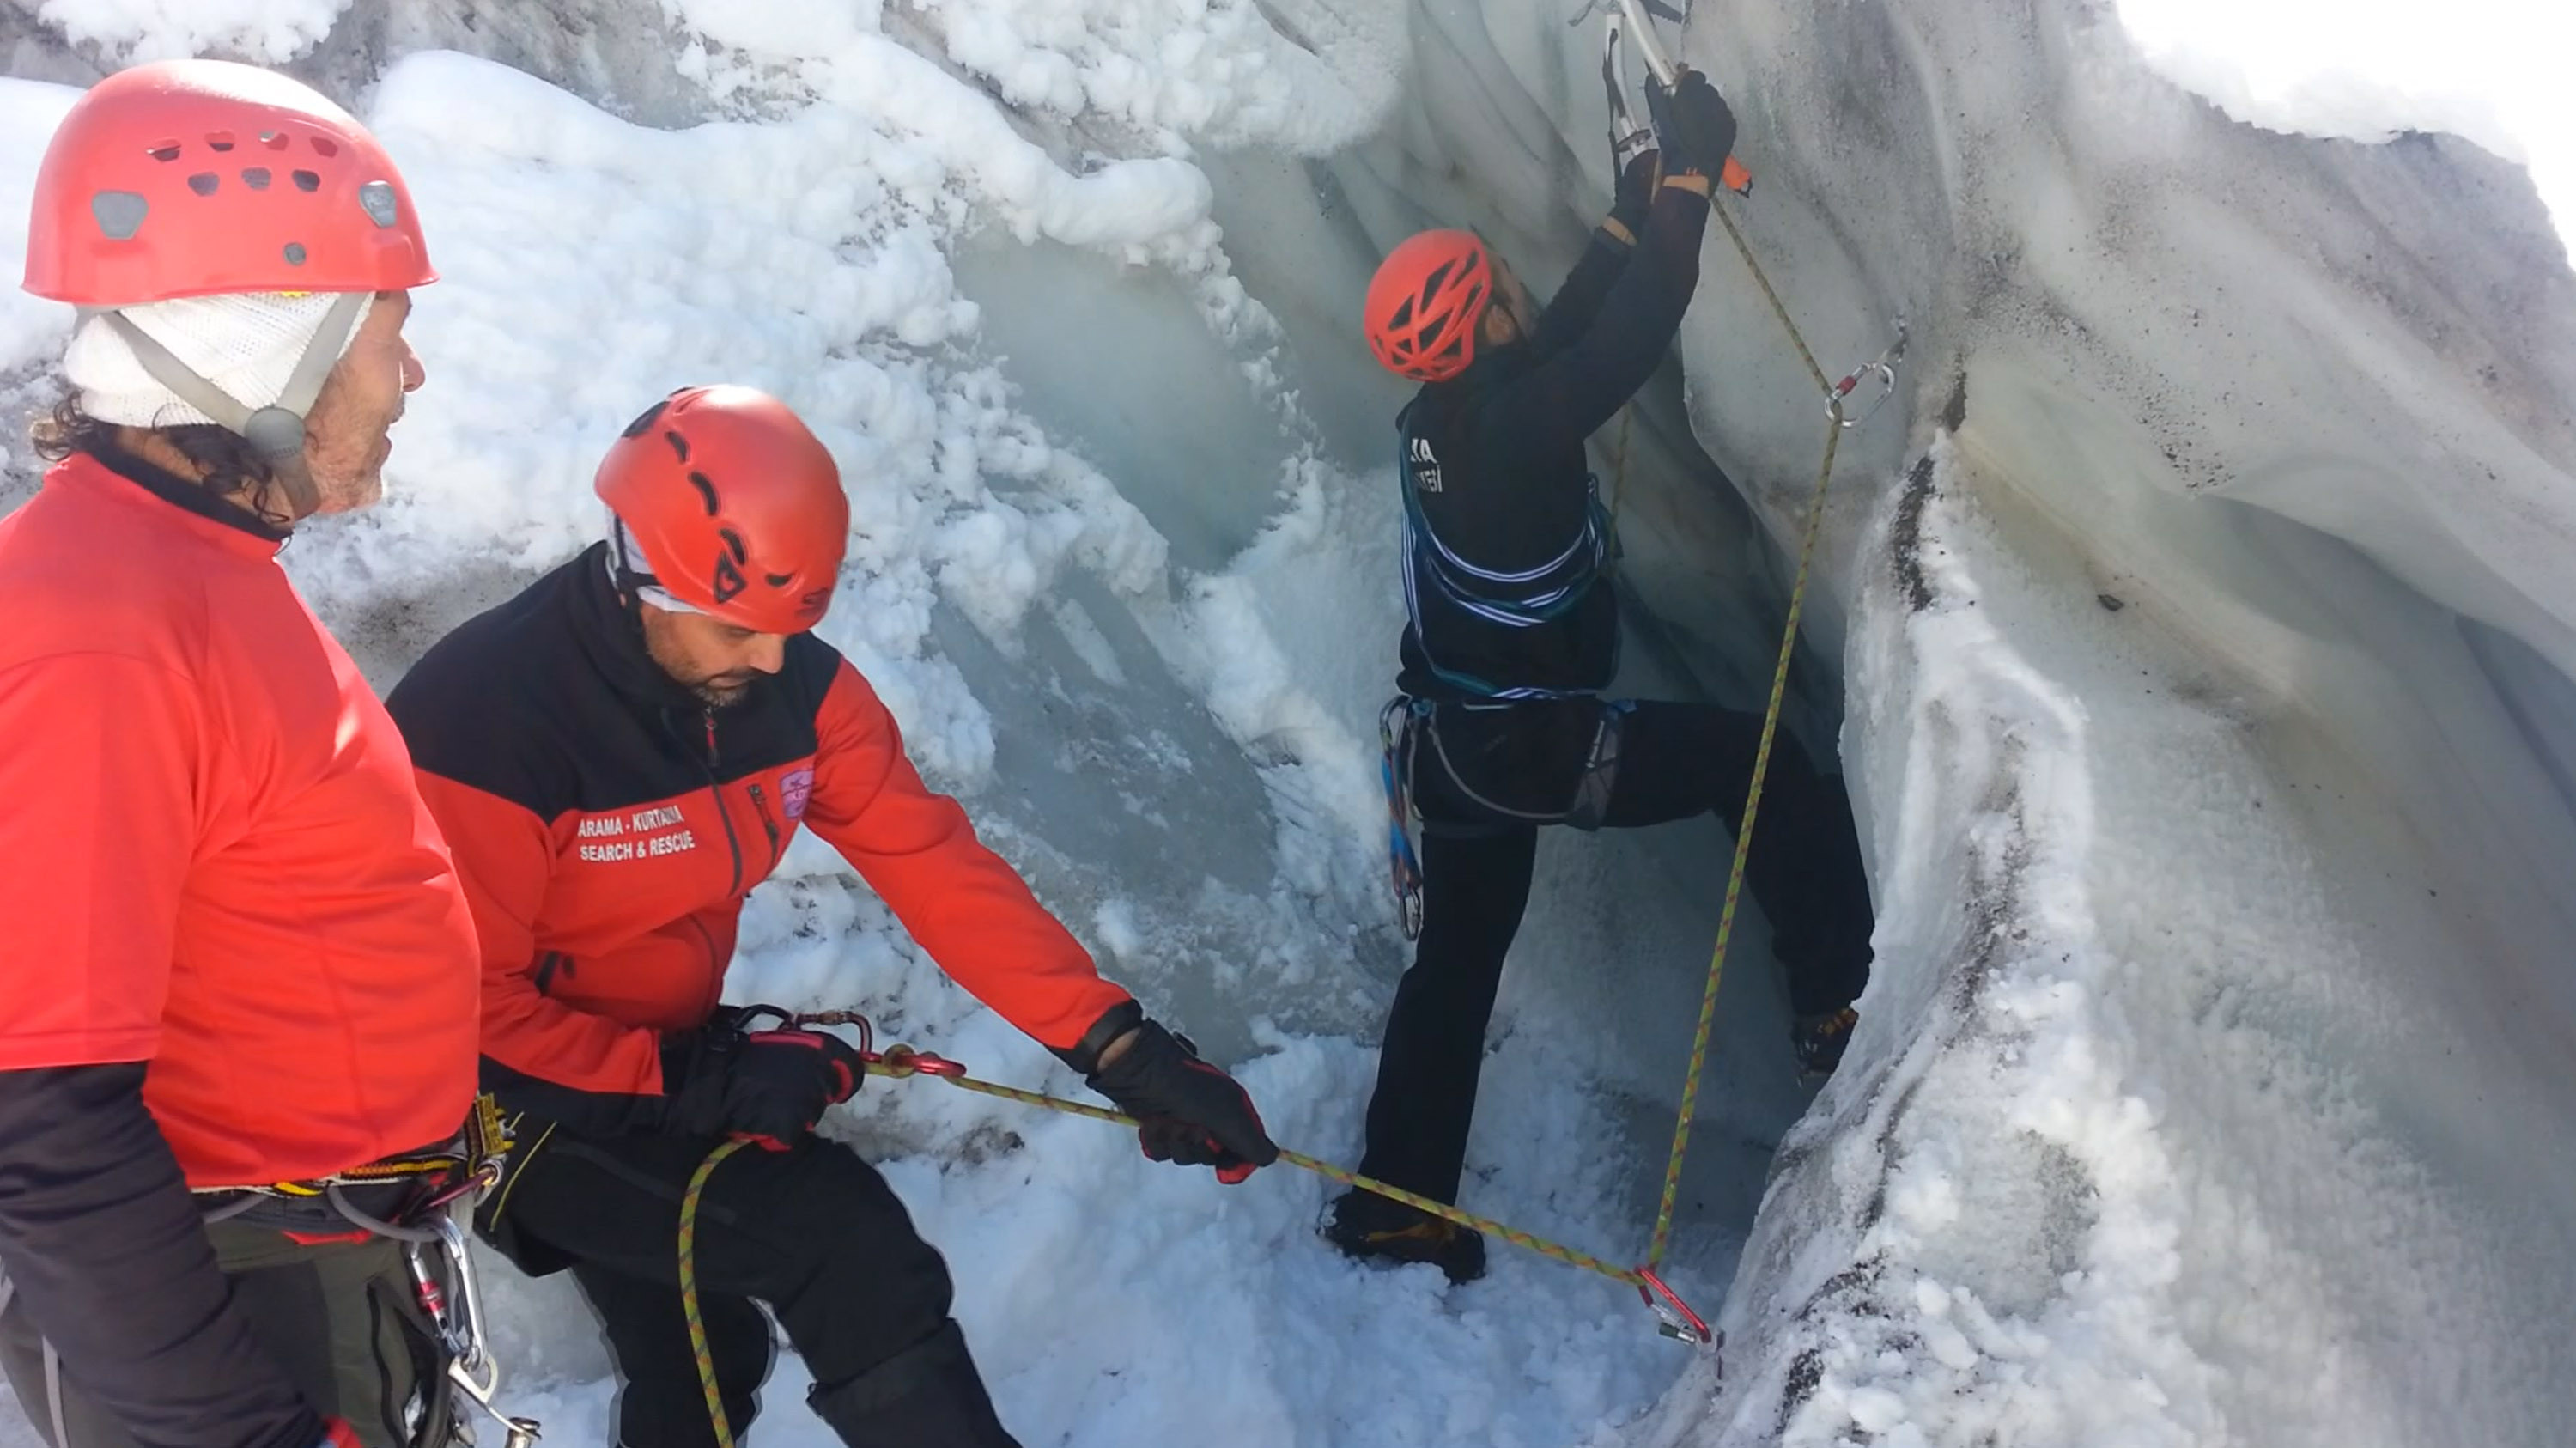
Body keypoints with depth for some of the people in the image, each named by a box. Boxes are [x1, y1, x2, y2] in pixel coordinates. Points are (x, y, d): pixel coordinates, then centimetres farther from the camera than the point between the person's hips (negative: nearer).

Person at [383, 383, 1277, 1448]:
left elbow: (931, 864, -11)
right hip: (519, 1104, -6)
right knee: (841, 1234, -23)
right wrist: (693, 1077, -29)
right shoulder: (480, 715, -28)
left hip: (667, 1074, 6)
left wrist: (1117, 1044, -19)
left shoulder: (793, 685, -12)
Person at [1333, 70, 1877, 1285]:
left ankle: (1395, 1206, 25)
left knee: (1457, 959, 19)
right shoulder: (1508, 426, -22)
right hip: (1523, 742, -9)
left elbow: (1580, 315, 13)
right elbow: (1635, 332, -25)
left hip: (1453, 746, 9)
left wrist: (1646, 187, 12)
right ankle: (1839, 1000, 3)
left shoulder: (1446, 417, 4)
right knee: (1753, 759, 2)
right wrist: (1690, 170, -16)